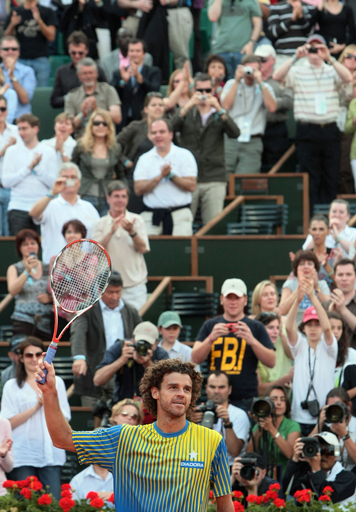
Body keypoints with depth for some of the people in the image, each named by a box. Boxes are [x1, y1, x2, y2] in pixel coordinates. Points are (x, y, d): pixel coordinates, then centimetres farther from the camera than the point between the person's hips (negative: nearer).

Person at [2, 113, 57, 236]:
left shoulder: (49, 152, 6)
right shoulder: (12, 151, 7)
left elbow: (53, 182, -2)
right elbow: (6, 182, -3)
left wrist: (37, 166, -9)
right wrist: (29, 167, -7)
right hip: (18, 208, 0)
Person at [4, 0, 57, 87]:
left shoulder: (48, 12, 6)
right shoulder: (15, 12, 12)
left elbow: (51, 37, -3)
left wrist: (39, 20, -16)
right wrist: (12, 25, -10)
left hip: (41, 60, -2)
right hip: (21, 59, 2)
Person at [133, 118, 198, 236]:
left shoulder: (184, 155, 5)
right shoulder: (144, 159, 11)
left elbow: (191, 186, -3)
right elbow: (138, 189, -1)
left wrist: (171, 175, -13)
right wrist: (160, 176, -11)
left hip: (179, 213, -1)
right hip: (151, 215, 1)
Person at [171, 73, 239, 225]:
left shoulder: (219, 115, 13)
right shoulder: (186, 114, 12)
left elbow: (235, 133, -5)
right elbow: (170, 128, -7)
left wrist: (219, 109, -16)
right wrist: (187, 107, -15)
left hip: (215, 180, 0)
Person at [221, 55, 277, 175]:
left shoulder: (265, 87, 11)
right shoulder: (231, 84, 11)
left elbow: (272, 108, -8)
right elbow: (226, 105, -6)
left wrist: (260, 83, -9)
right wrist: (237, 81, -6)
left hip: (252, 142, -1)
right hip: (230, 141, 1)